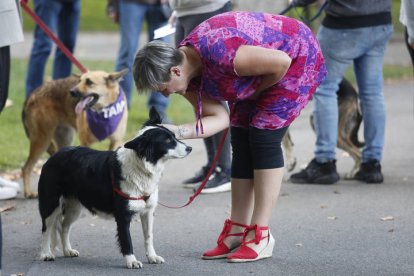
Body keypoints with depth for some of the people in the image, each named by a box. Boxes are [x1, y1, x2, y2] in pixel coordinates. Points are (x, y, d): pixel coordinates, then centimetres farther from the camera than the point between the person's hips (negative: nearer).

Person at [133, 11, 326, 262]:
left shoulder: (216, 52, -37)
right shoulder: (187, 74, -10)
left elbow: (281, 62, -32)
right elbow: (218, 118, -10)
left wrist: (258, 91, -13)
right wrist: (177, 132, -25)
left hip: (297, 59, -8)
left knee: (264, 138, -14)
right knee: (242, 141, 2)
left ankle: (261, 236, -10)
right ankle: (237, 231, 7)